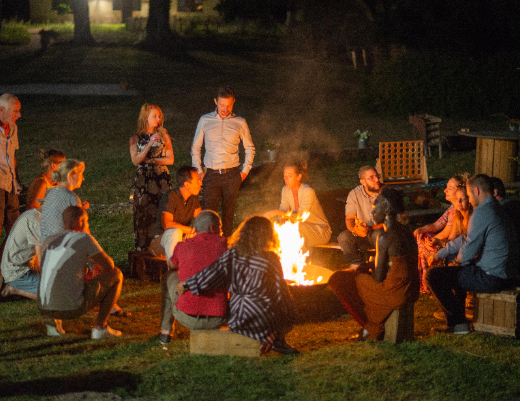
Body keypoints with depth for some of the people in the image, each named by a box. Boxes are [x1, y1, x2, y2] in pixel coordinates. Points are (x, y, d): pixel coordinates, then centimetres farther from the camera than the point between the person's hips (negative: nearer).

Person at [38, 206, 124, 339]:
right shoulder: (84, 238, -1)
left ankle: (52, 322, 19)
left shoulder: (48, 242, 16)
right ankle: (100, 327, 8)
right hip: (73, 308, -6)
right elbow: (109, 265, 7)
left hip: (44, 308, 6)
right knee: (117, 274, 12)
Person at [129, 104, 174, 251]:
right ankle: (143, 249, 2)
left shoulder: (163, 136, 8)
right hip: (143, 180, 0)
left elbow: (170, 160, 4)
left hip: (162, 179, 0)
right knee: (143, 214, -3)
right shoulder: (136, 138, 6)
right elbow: (136, 161, -6)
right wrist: (150, 144, -16)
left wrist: (150, 160, -6)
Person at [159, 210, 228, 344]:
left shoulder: (183, 246, 1)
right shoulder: (223, 244, 0)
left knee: (169, 276, 28)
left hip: (187, 317, 0)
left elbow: (172, 266, 24)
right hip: (218, 320, 0)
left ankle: (165, 331, 32)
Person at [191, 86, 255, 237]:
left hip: (232, 175, 0)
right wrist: (198, 171, 6)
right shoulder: (205, 120, 7)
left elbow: (250, 148, 16)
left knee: (228, 214, 2)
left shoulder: (240, 123, 6)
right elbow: (195, 147, 14)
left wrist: (245, 171, 6)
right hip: (211, 174, 0)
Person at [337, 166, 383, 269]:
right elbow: (349, 219, -6)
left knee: (378, 235, -36)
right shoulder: (354, 194, -2)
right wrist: (354, 229, -30)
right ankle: (357, 263, -3)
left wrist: (371, 228, -29)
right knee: (343, 237, -25)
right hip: (361, 236, 2)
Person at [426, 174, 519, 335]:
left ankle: (458, 323, 0)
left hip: (491, 279, -10)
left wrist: (459, 260, 5)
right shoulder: (496, 209, 13)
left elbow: (468, 252, -18)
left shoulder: (481, 213, -19)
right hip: (506, 275, 10)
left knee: (433, 275, -7)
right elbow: (468, 238, 23)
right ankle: (455, 320, 37)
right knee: (455, 270, 35)